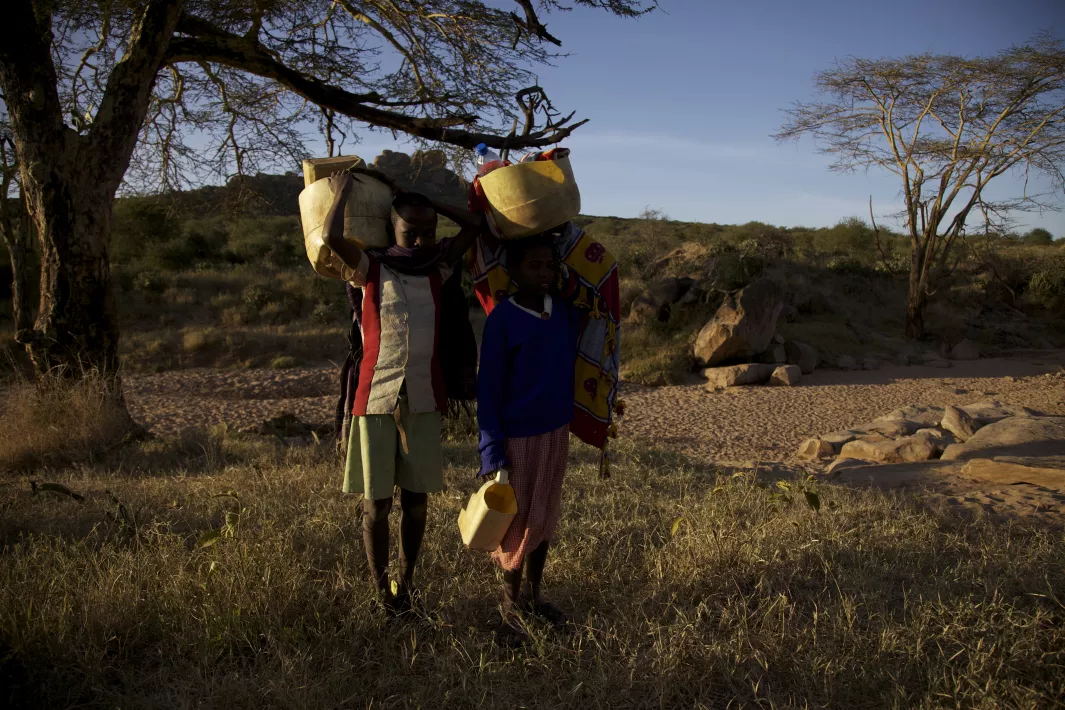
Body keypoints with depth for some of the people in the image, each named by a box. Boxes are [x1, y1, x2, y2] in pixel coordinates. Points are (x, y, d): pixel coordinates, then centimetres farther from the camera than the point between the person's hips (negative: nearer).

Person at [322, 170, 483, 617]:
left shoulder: (439, 268, 10)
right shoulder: (368, 269, 1)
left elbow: (476, 224, 8)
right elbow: (331, 236, -16)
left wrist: (429, 200, 11)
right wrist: (343, 190, 0)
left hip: (424, 400, 3)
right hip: (374, 398, -2)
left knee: (416, 497, 9)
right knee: (376, 501, 3)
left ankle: (405, 586, 25)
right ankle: (381, 591, 18)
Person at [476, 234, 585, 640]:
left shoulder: (566, 309, 0)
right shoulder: (502, 320, -15)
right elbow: (488, 392, -14)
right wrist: (494, 455, -17)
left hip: (558, 431, 6)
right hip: (518, 437, -5)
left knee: (545, 518, 16)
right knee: (518, 522, 6)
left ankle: (533, 594, 34)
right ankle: (510, 606, 25)